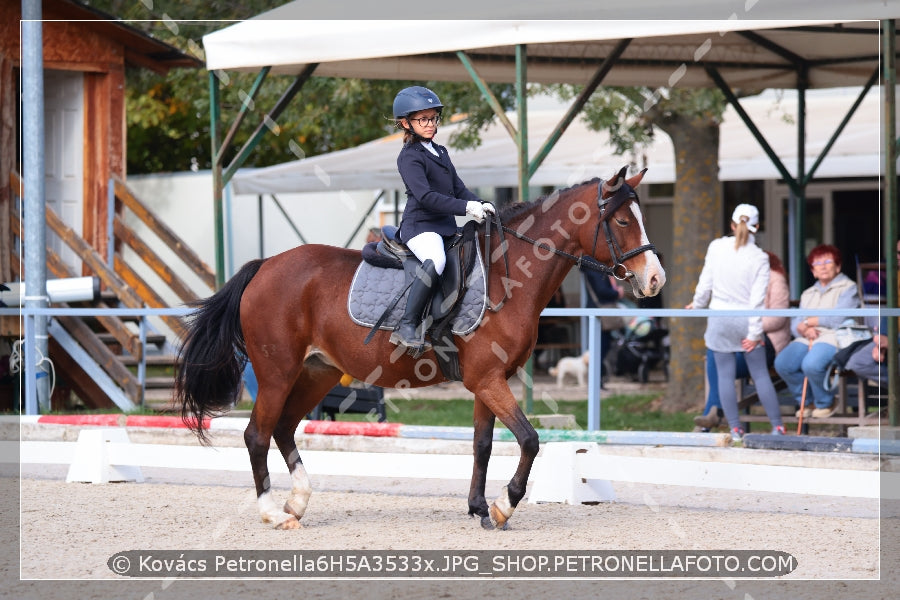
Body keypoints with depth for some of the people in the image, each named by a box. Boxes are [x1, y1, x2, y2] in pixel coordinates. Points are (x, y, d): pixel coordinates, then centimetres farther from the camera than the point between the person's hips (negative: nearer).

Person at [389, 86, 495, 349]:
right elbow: (425, 196, -20)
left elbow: (458, 188, 18)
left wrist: (480, 204, -2)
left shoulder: (440, 152, 20)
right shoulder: (410, 157, -8)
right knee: (435, 259, -36)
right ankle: (407, 326, -37)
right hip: (419, 226, -10)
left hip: (446, 226, 10)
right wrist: (466, 207, -24)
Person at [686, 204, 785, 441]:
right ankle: (777, 426, 8)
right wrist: (754, 332, -5)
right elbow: (758, 299, -9)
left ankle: (735, 428, 6)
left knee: (725, 375, 6)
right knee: (761, 374, 7)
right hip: (746, 321, 0)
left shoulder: (717, 247, -6)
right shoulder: (759, 258, -8)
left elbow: (705, 283, -1)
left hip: (720, 320, 0)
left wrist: (697, 304, 18)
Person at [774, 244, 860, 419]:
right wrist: (805, 329, -9)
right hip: (807, 339, 6)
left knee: (811, 364, -36)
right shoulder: (808, 294, 26)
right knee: (782, 363, -24)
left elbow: (838, 319, -9)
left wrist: (808, 322, 1)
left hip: (833, 337, -6)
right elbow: (795, 324, 16)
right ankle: (806, 402, -1)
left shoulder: (848, 288, 5)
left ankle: (825, 403, -8)